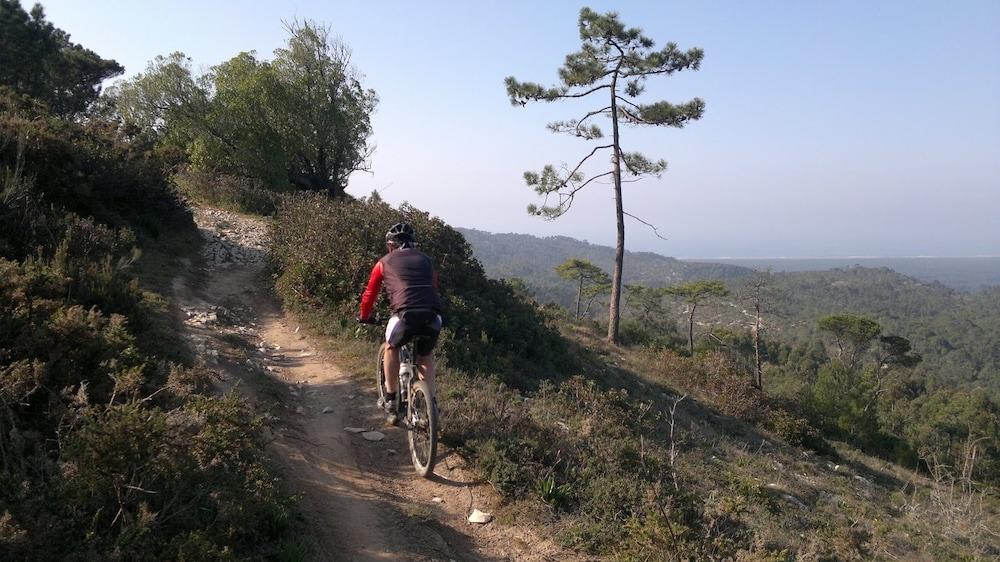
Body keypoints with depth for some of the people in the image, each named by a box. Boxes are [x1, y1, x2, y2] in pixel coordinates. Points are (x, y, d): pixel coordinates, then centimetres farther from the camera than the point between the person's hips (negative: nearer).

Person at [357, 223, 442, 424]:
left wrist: (364, 317, 43)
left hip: (405, 315, -2)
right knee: (426, 355, 28)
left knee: (391, 347, 28)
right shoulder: (425, 259, 26)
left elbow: (370, 293, 26)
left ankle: (390, 398, 27)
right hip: (433, 316, 3)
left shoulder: (385, 262, 19)